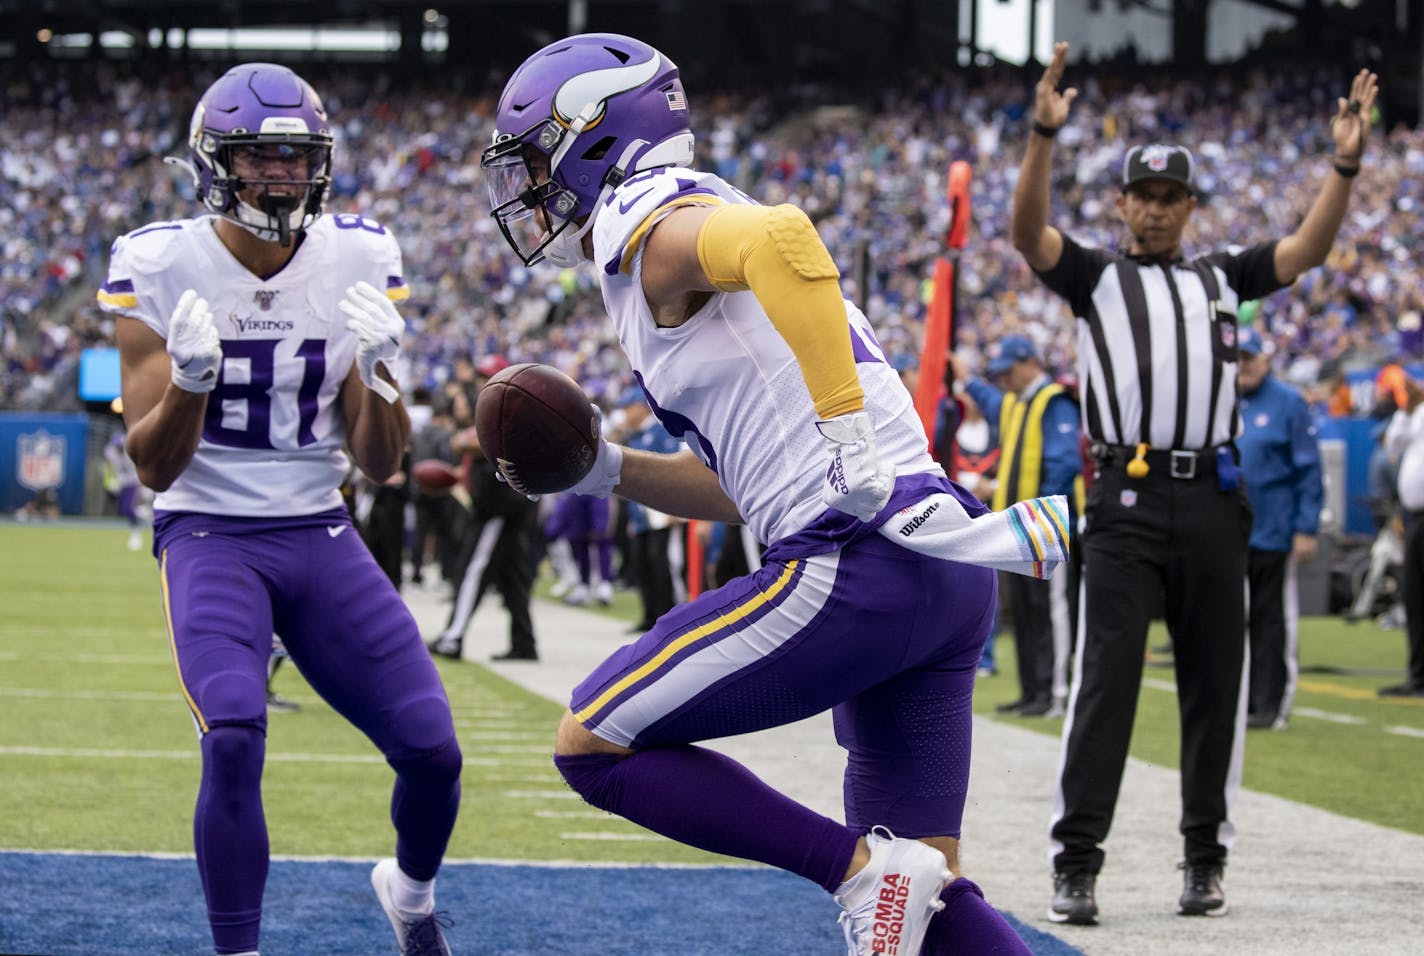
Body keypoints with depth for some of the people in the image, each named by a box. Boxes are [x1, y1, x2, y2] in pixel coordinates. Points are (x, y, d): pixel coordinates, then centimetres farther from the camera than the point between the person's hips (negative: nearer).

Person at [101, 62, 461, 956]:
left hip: (319, 535, 3)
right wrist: (189, 378, -25)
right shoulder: (164, 269, -9)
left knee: (432, 749, -5)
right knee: (234, 739, -28)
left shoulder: (357, 263, -1)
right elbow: (155, 466, -7)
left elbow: (381, 463, 2)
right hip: (210, 535, -3)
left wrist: (379, 371, -17)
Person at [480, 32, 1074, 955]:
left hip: (854, 567, -10)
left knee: (594, 744, 1)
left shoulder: (649, 226, -4)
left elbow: (783, 235, -28)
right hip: (944, 585, 10)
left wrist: (847, 436, -27)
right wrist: (607, 472, 17)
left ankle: (863, 868, -5)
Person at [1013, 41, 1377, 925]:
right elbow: (1029, 232, -7)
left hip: (1214, 504, 3)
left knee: (1215, 686, 6)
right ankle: (1077, 864, -8)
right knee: (1106, 679, -8)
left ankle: (1206, 859, 15)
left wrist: (1346, 163, -8)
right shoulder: (1095, 277, 11)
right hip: (1127, 504, -3)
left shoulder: (1222, 279, 19)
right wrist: (1045, 135, -22)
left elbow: (1309, 249, 7)